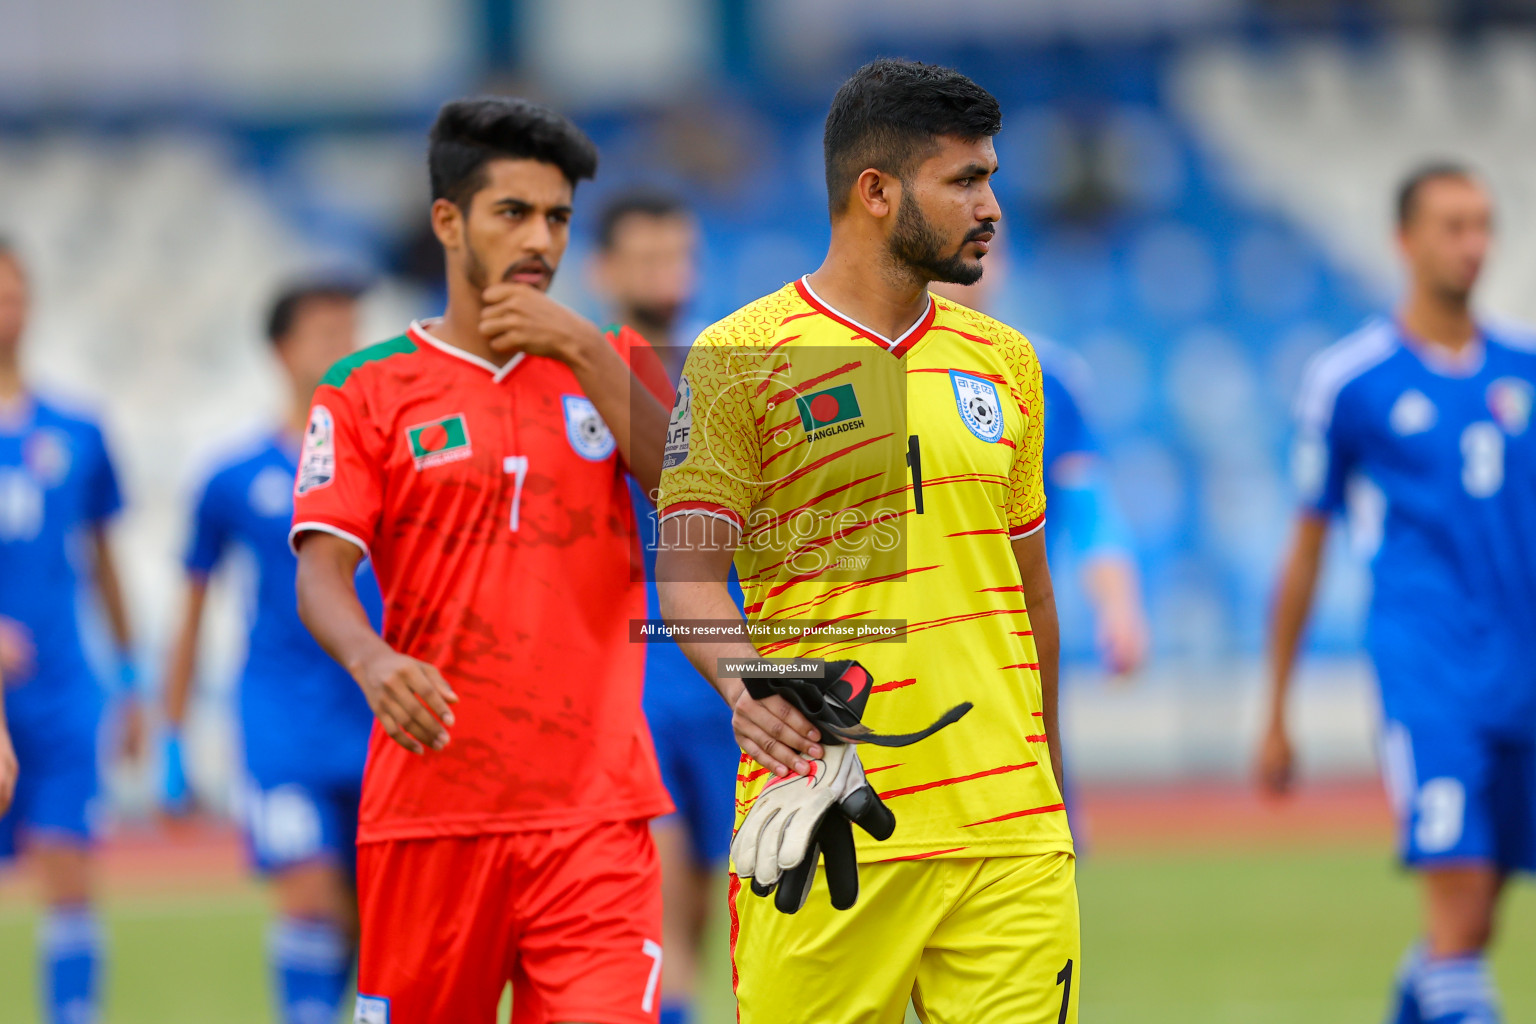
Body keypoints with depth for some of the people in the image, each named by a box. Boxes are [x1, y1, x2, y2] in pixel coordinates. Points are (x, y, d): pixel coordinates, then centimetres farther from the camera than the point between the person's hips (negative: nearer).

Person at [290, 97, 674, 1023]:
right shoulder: (368, 391, 5)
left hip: (594, 810, 1)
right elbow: (322, 572, -6)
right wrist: (372, 659, -27)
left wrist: (585, 355, -8)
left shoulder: (614, 366, 13)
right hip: (428, 806, -1)